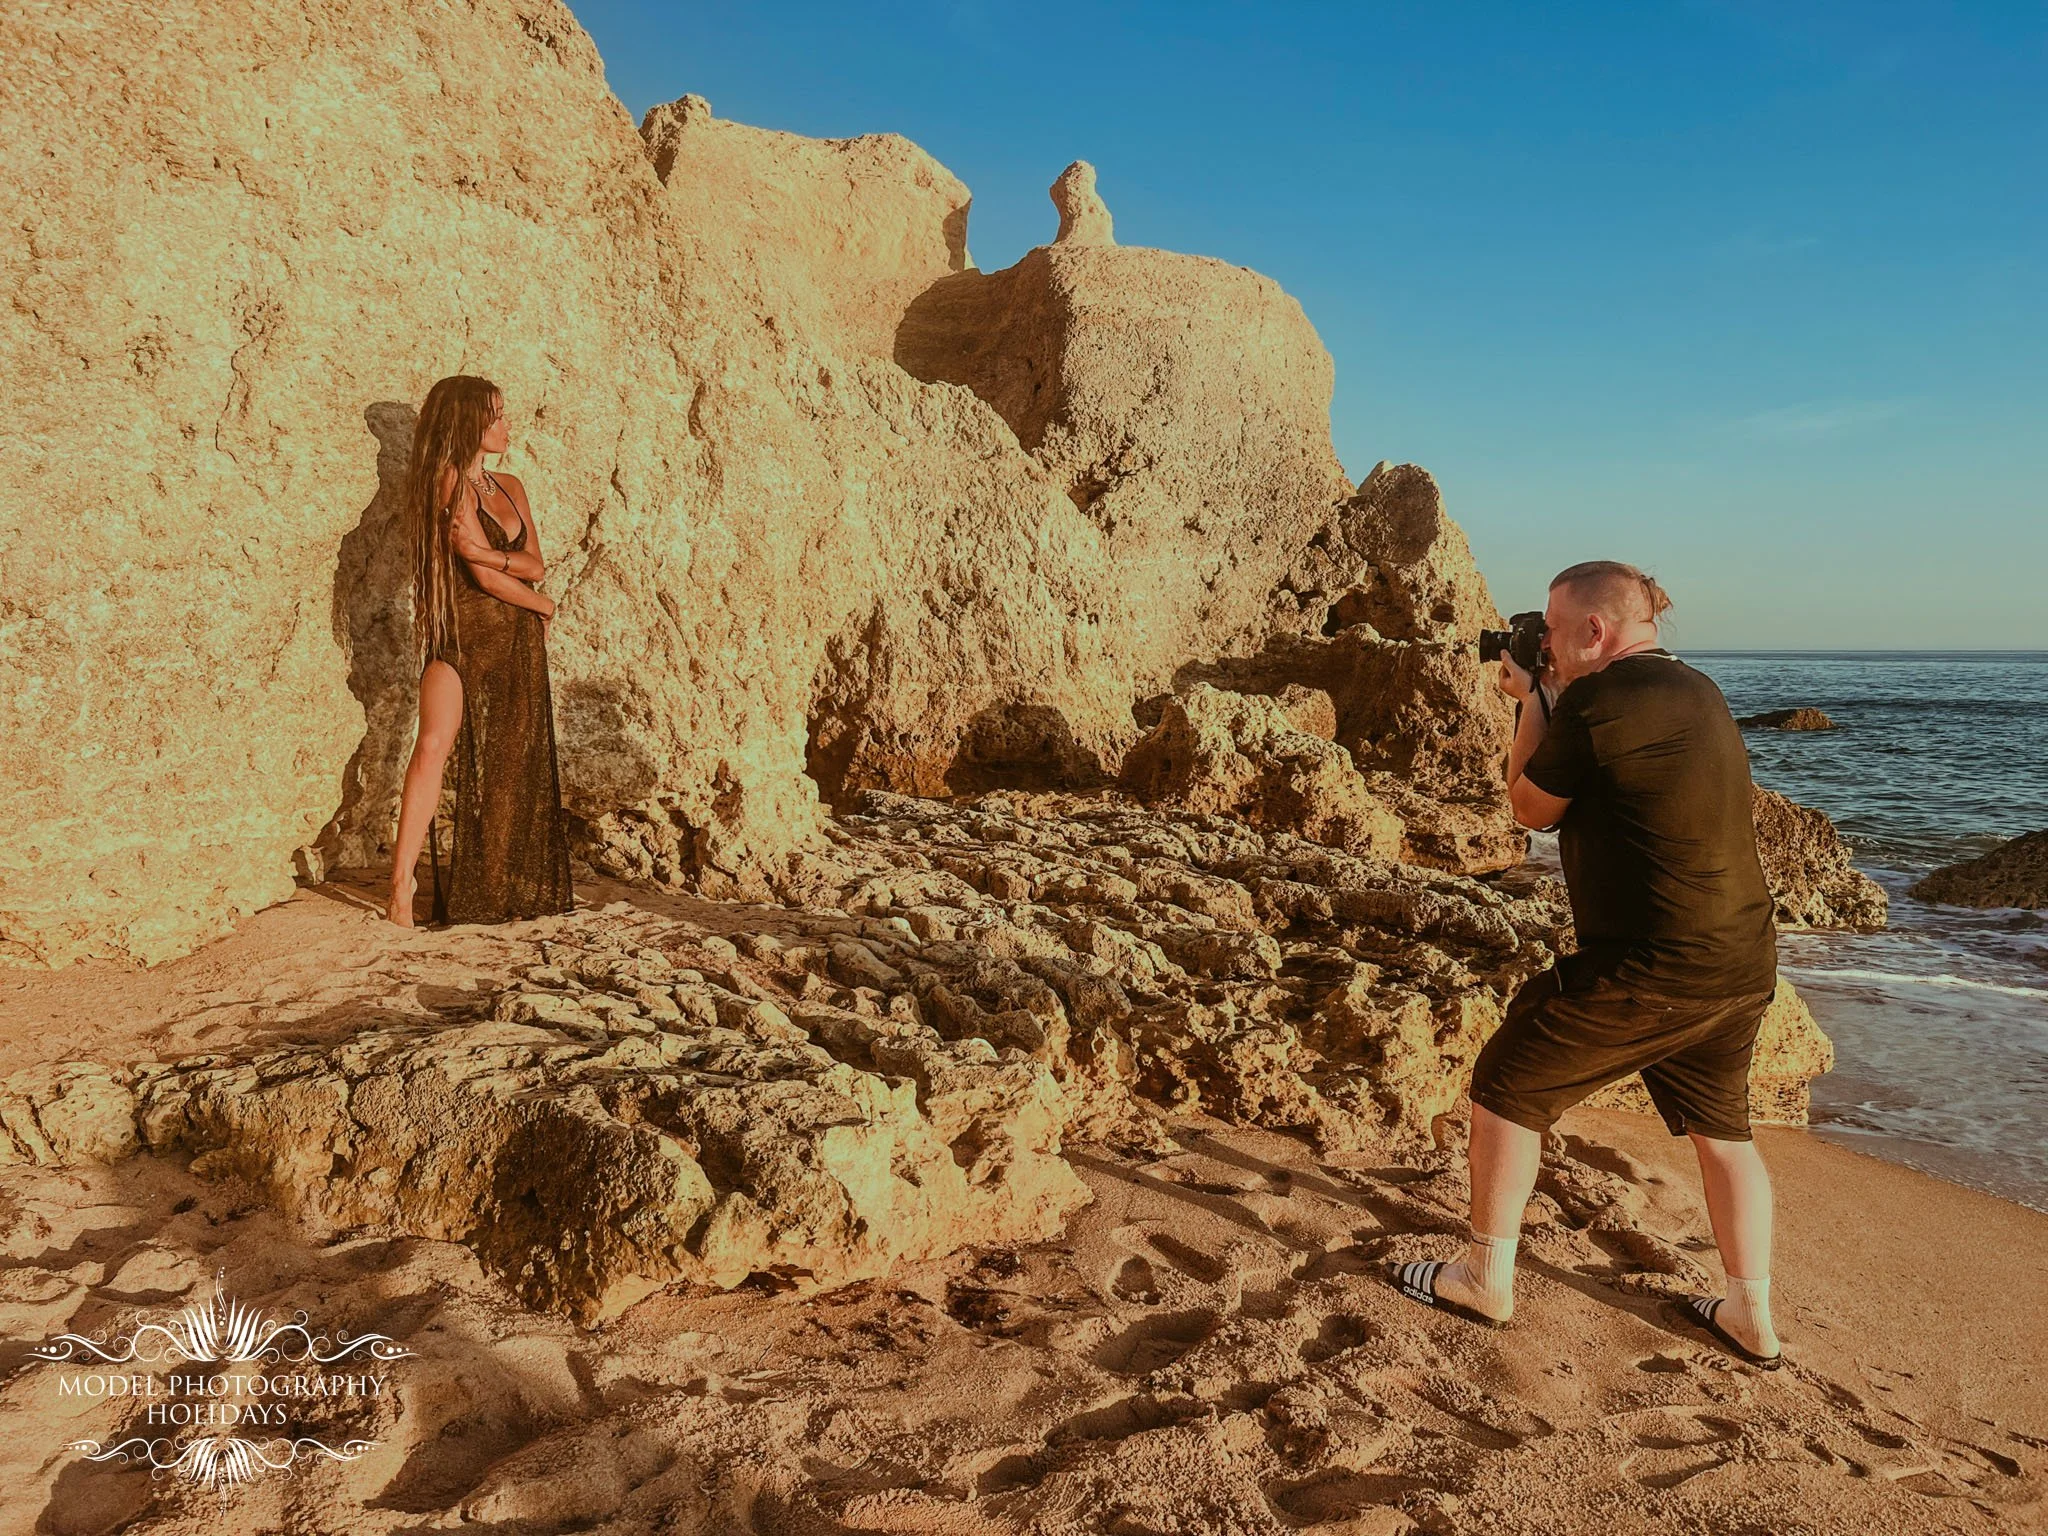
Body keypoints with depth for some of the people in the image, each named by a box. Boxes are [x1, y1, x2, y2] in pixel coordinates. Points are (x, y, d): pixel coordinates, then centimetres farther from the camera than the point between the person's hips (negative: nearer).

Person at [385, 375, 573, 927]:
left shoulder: (510, 487, 15)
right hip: (463, 633, -6)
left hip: (519, 641, 7)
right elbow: (485, 578, -13)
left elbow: (536, 564, 5)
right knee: (435, 744, -19)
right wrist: (544, 606, 2)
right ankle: (402, 878, -16)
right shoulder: (449, 481, -7)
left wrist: (488, 552, -14)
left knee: (512, 763, 7)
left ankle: (507, 883, 15)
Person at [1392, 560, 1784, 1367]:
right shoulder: (1696, 691, 11)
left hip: (1647, 973, -8)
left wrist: (1531, 702, 7)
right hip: (1744, 966, 9)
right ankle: (1751, 1316, 34)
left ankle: (1484, 1278, 19)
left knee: (1506, 1088, 8)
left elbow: (1531, 807, -2)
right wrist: (1546, 696, 18)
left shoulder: (1598, 702, -17)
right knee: (1721, 1127, 24)